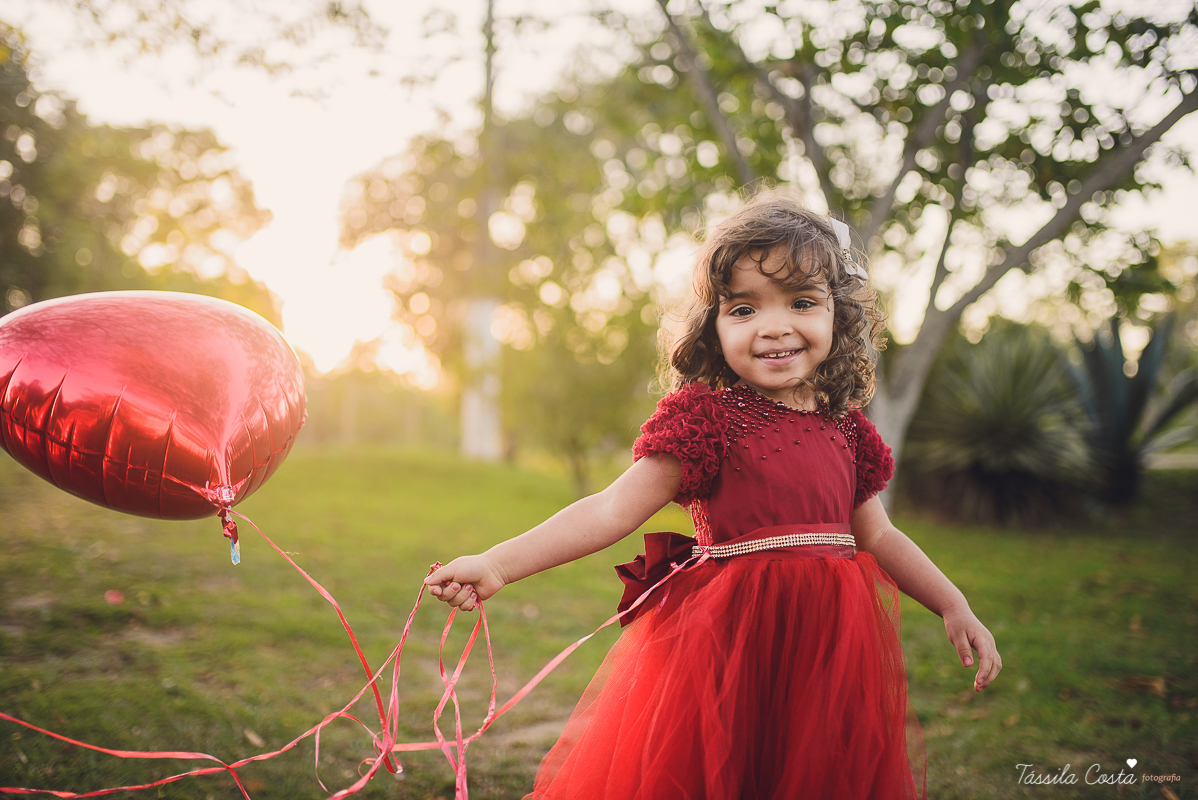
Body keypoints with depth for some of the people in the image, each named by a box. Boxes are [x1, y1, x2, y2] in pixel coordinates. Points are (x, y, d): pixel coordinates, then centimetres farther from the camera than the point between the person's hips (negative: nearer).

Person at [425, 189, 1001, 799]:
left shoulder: (844, 426, 8)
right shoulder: (704, 416, -8)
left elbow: (877, 536, 20)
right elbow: (611, 510, -15)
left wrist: (954, 608, 15)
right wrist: (497, 564, -25)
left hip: (828, 654, 5)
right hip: (730, 645, -5)